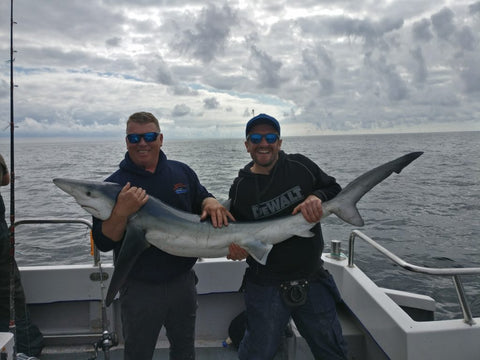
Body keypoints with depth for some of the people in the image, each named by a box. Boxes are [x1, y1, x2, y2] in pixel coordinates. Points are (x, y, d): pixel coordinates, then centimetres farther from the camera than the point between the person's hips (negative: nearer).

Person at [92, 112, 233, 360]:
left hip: (182, 281, 3)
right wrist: (121, 212, -33)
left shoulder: (182, 172, 0)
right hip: (139, 289, -3)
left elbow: (201, 198, 12)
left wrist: (211, 203, -12)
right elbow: (103, 243, -14)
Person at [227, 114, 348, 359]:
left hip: (313, 281, 2)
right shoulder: (240, 188, -3)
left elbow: (335, 189, 4)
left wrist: (317, 196, -17)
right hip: (266, 287, -1)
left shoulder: (300, 165, -2)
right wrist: (237, 249, -17)